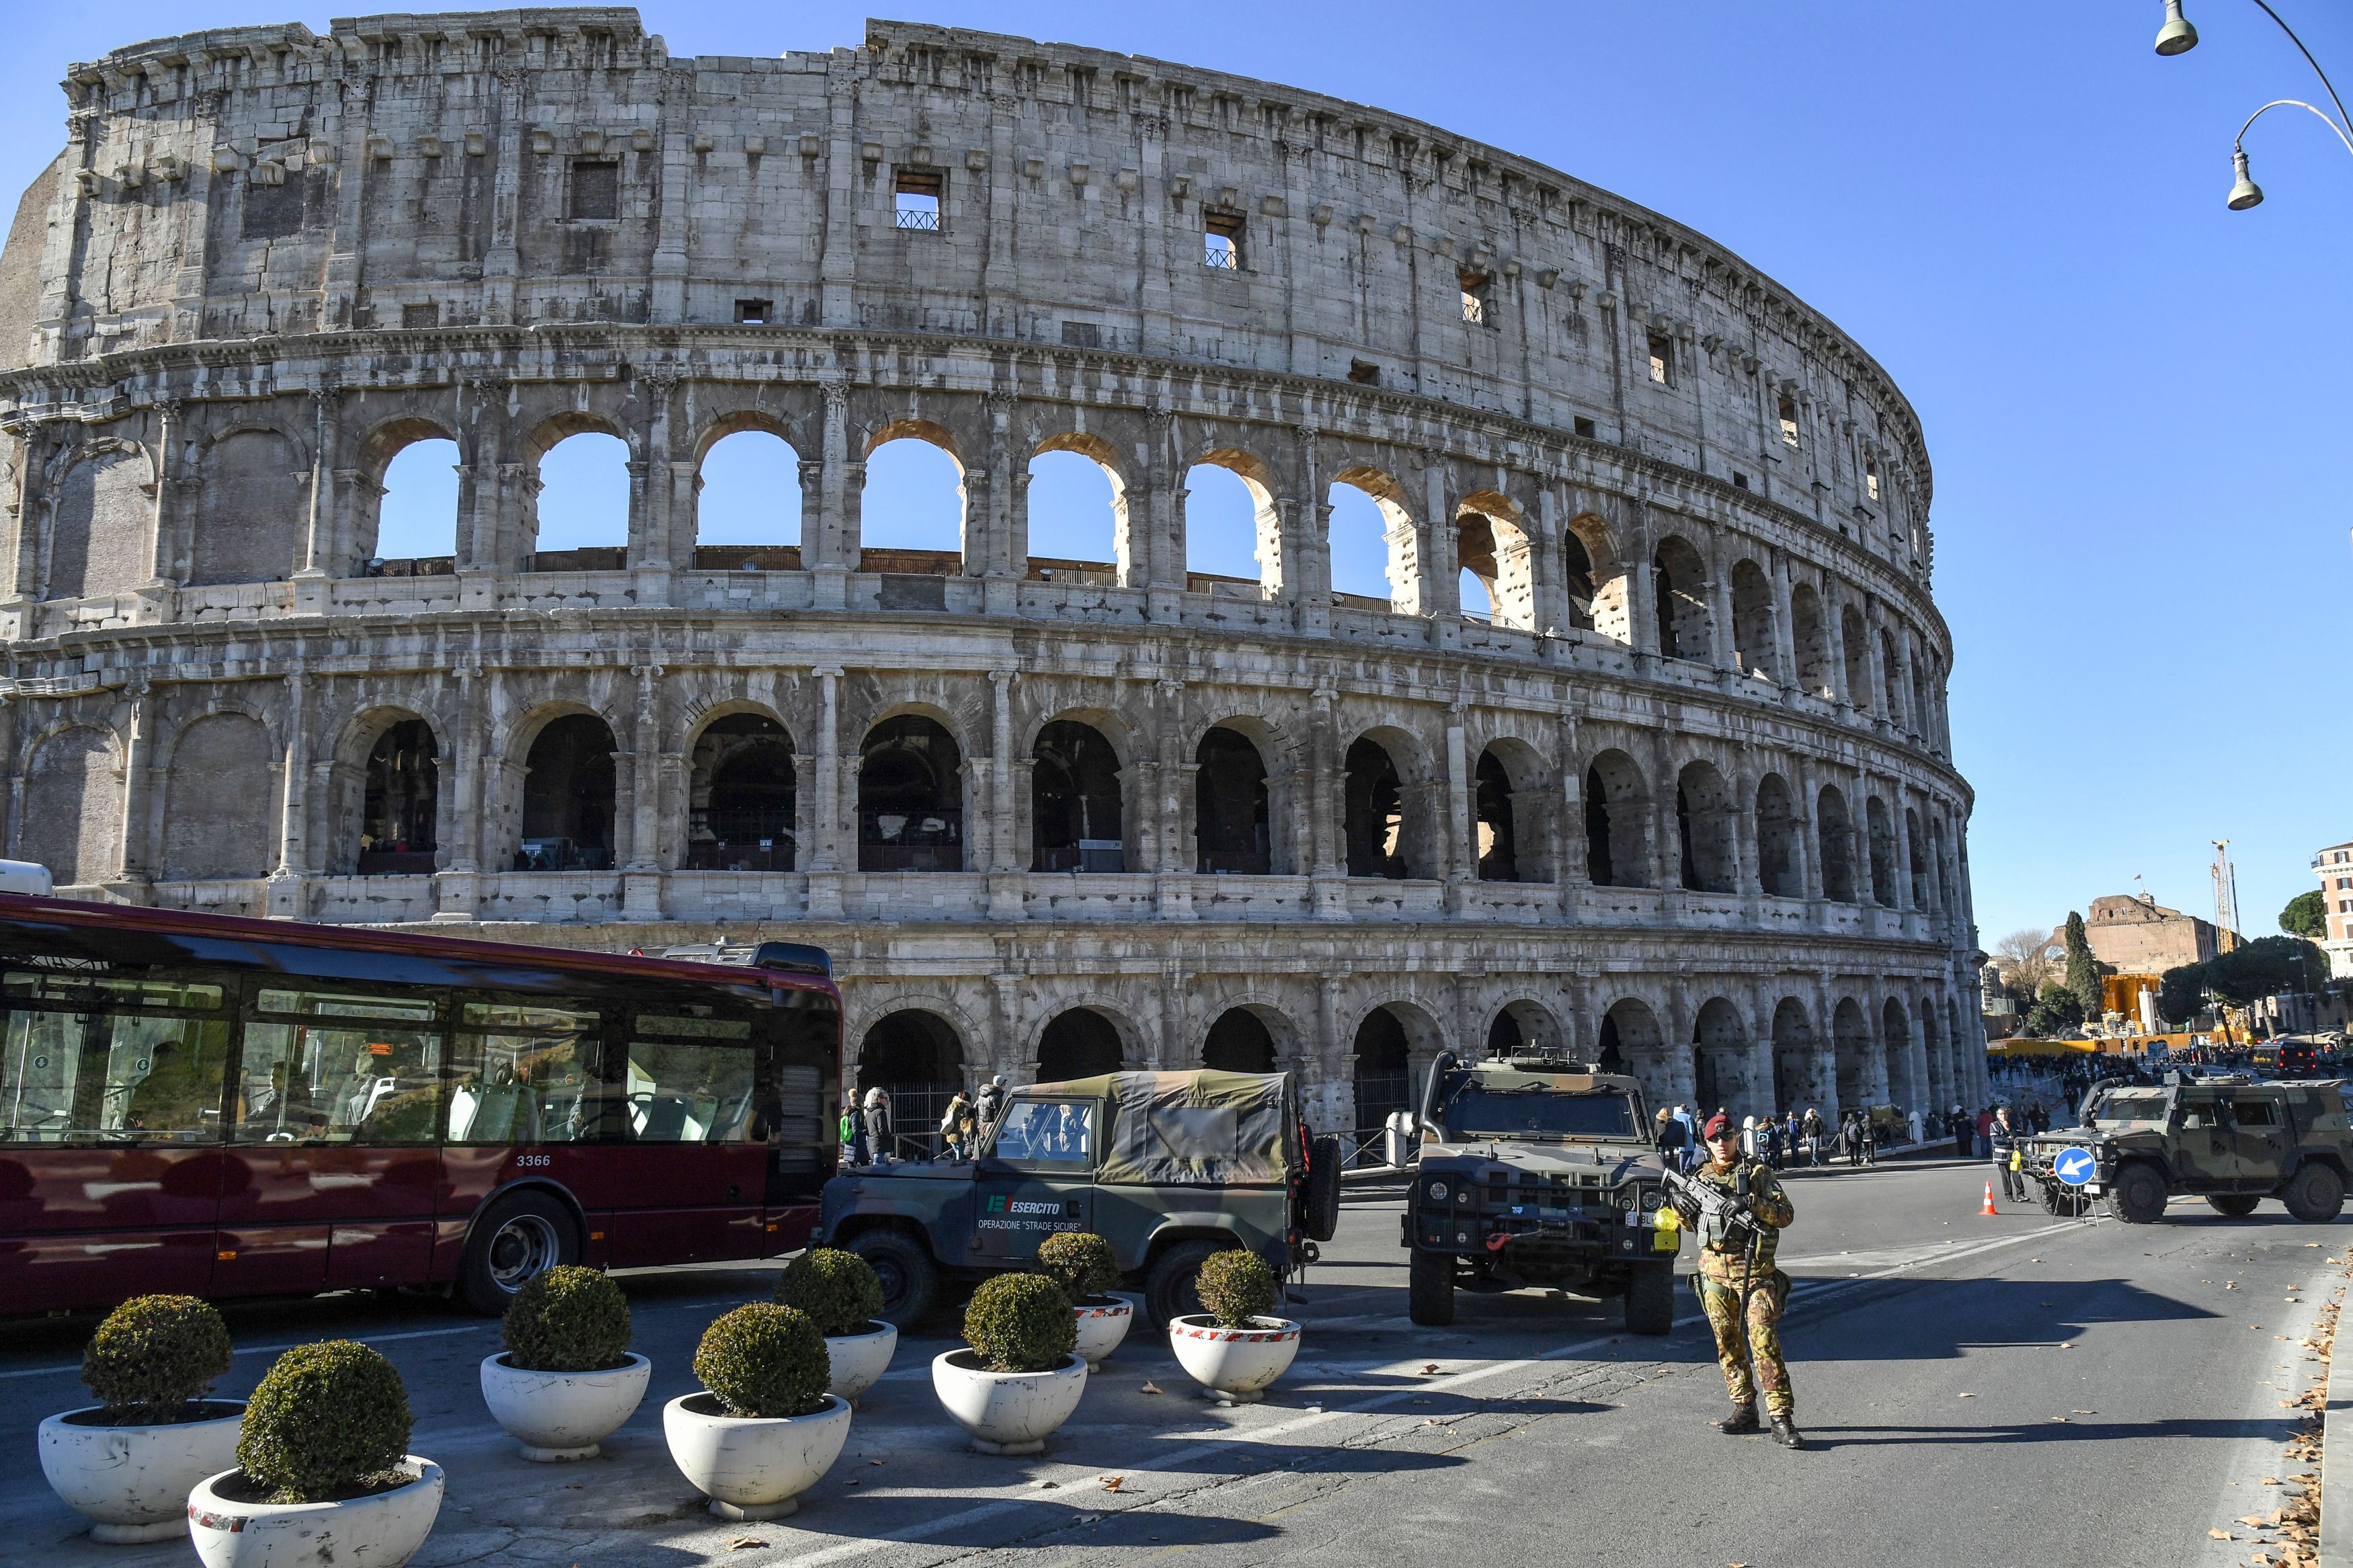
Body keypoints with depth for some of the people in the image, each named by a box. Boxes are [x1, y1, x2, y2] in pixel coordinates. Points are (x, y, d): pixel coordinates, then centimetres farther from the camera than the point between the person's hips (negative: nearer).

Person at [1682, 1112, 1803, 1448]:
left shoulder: (1758, 1173, 1)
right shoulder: (1700, 1178, 12)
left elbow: (1786, 1214, -5)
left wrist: (1752, 1203, -20)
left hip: (1755, 1272, -4)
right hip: (1715, 1272, 4)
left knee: (1764, 1341, -11)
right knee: (1728, 1343, 8)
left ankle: (1781, 1418, -11)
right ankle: (1744, 1408, 18)